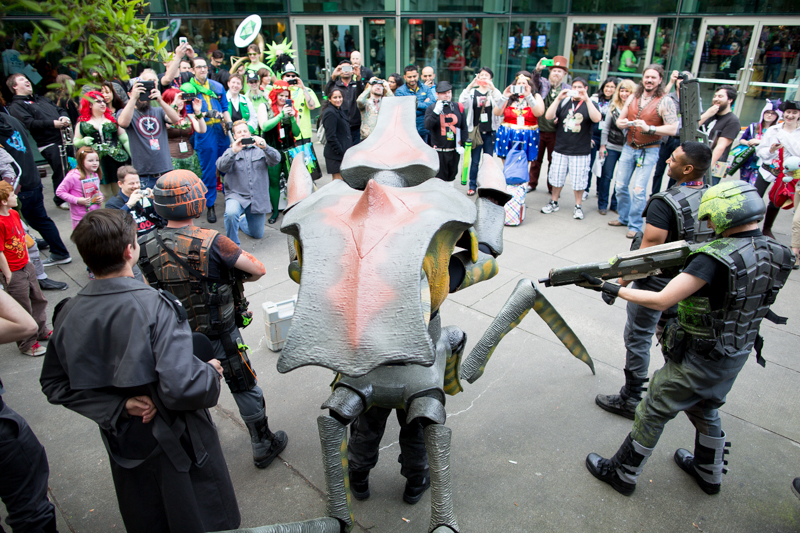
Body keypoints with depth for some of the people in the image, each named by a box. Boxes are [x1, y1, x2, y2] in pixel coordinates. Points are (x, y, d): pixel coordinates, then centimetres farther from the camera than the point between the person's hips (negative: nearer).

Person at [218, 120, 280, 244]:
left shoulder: (260, 149, 8)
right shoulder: (231, 151, 7)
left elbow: (276, 159, -12)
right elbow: (221, 166, -14)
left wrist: (265, 147, -32)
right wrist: (234, 152, -32)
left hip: (258, 199, 2)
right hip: (236, 195, -2)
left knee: (257, 235, 12)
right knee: (231, 213, -36)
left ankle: (241, 220, 45)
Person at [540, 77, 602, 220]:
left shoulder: (590, 104, 2)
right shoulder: (564, 102, 5)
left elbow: (597, 118, -18)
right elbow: (548, 116, -8)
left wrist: (586, 100, -23)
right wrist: (558, 99, -17)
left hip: (581, 151, -2)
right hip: (561, 149, 2)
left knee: (578, 180, 4)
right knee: (557, 177, 10)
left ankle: (578, 206, 19)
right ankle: (554, 203, 27)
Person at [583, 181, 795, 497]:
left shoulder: (715, 259, -29)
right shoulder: (774, 253, -4)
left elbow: (661, 301, -29)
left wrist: (611, 288, -22)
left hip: (697, 360, -8)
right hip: (737, 355, 8)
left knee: (652, 414, 9)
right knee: (706, 412, 30)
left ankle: (622, 474, 25)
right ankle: (709, 473, 51)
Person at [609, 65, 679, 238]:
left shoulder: (665, 102, -9)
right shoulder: (633, 98, 7)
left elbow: (673, 129, -15)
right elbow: (619, 120, 11)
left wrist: (649, 128, -26)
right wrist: (623, 123, -12)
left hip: (649, 151, -5)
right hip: (629, 147, 5)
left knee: (638, 190, -8)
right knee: (621, 186, 8)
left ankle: (635, 225, 6)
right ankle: (624, 218, 28)